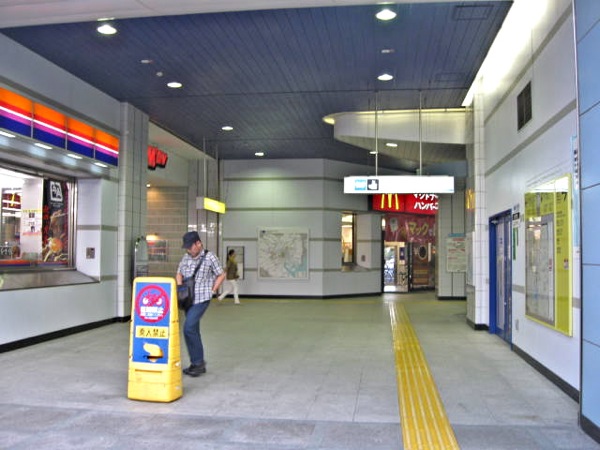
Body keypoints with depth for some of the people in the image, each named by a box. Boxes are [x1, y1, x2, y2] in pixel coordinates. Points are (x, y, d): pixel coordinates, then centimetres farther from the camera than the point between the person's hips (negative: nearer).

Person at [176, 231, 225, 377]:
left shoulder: (209, 257, -8)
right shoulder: (186, 257, 9)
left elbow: (221, 275, 1)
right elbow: (179, 274, 20)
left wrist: (212, 291, -5)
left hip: (201, 299, -6)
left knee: (189, 328, -16)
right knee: (193, 330, 10)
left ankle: (198, 362, -4)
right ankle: (197, 363, 20)